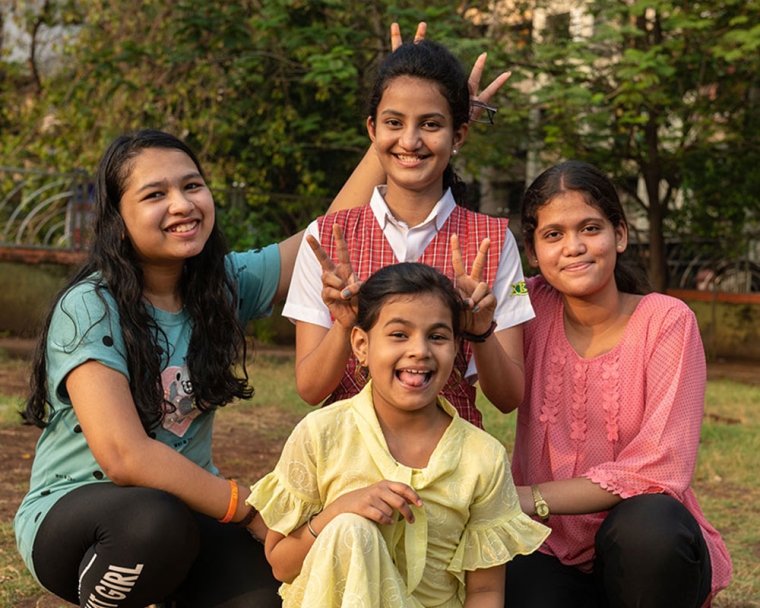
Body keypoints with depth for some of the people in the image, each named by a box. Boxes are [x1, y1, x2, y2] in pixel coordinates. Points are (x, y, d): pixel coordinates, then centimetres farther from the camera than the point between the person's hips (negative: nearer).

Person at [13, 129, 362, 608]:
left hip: (186, 500, 5)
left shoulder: (228, 283, 0)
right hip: (72, 510, -4)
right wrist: (253, 510, -24)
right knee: (157, 518, -37)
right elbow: (124, 457, -26)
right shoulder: (90, 308, -17)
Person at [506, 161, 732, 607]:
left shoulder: (667, 321, -9)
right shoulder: (534, 307, 1)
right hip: (553, 557, 1)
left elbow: (658, 469, -17)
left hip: (648, 553, -1)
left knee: (648, 521, -35)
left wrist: (533, 499, -19)